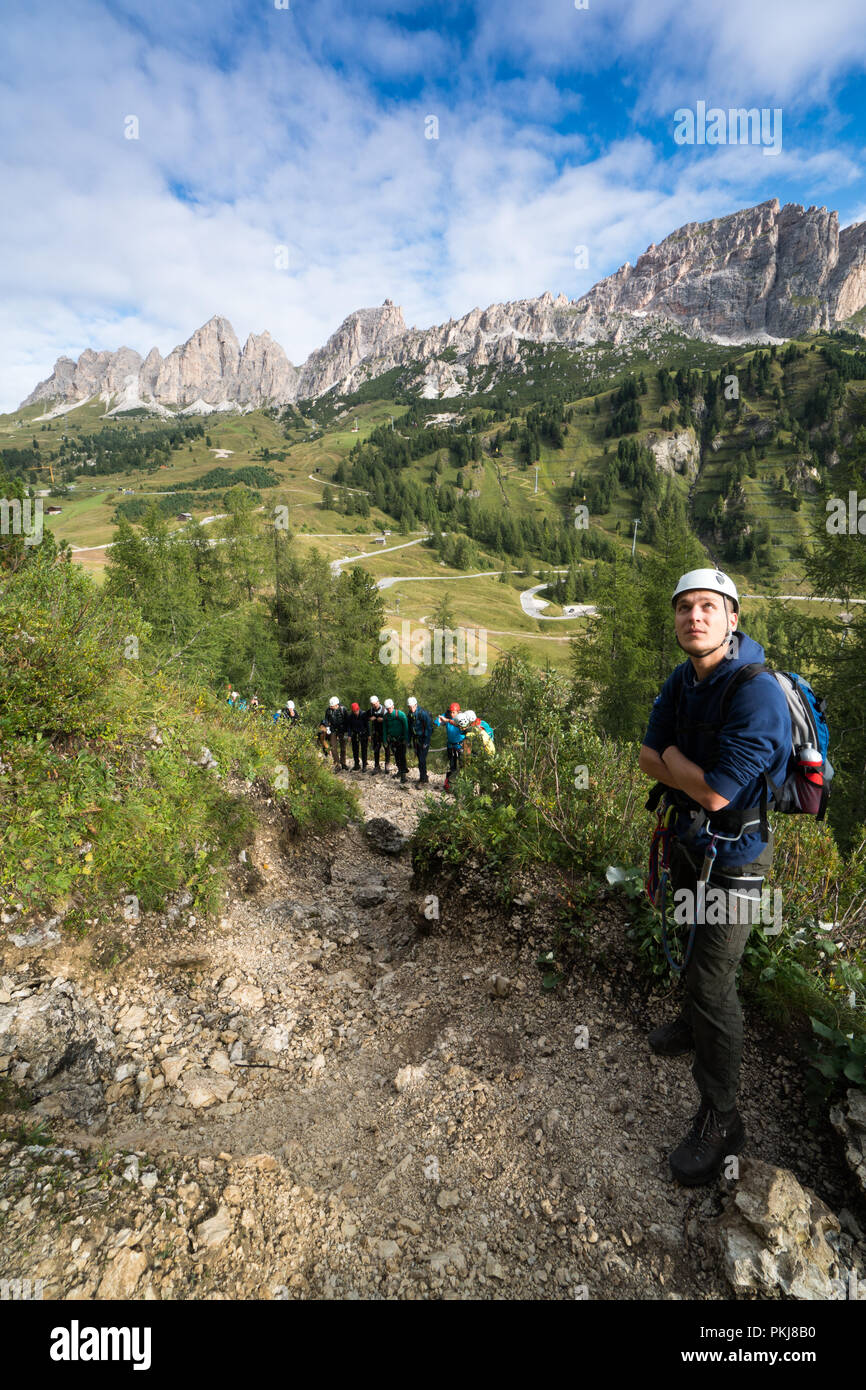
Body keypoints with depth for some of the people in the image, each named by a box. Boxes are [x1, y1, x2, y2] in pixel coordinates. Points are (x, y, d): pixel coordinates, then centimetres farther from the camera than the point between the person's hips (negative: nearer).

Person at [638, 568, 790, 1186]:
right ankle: (694, 1022, 55)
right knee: (696, 954, 28)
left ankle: (721, 1120, 17)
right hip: (688, 839, 8)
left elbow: (716, 792, -31)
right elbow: (648, 757, -3)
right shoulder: (682, 680, -3)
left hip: (732, 856, -7)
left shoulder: (757, 693, -29)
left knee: (715, 982, -2)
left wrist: (673, 759, -13)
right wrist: (695, 774, -21)